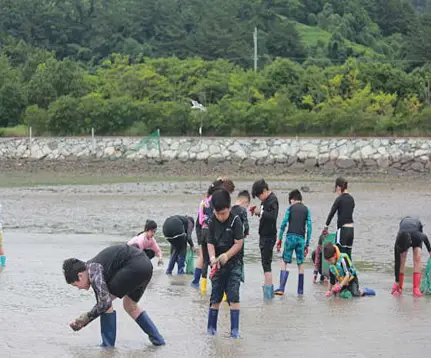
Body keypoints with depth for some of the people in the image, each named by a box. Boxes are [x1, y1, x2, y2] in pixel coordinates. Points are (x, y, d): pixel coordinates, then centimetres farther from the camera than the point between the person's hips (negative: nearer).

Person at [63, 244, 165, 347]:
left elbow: (104, 303, -18)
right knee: (130, 306, 26)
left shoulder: (93, 271, -11)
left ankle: (108, 346, 2)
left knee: (106, 302, -1)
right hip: (146, 264, 10)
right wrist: (83, 320, 21)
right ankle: (157, 339, 29)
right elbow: (102, 299, 24)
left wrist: (86, 318, -5)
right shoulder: (93, 266, 18)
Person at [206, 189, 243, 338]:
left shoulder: (235, 221, -10)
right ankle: (211, 327, 15)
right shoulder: (212, 223, 0)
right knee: (215, 297, 7)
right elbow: (210, 243, -4)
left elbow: (238, 243, -12)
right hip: (218, 264, 3)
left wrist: (226, 255, -24)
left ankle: (235, 329, -5)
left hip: (233, 263, -3)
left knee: (233, 296, -8)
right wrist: (213, 258, -22)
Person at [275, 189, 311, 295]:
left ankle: (281, 288, -6)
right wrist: (307, 244, 11)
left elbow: (283, 224, 0)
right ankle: (300, 290, 12)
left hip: (290, 236, -2)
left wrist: (279, 239, 5)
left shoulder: (290, 208, 5)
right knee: (300, 264, 11)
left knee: (284, 261, 5)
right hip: (301, 238, 2)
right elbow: (309, 227, 7)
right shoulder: (306, 210, 11)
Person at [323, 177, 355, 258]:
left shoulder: (339, 199, -9)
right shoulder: (351, 199, 10)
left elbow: (331, 213, -7)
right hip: (351, 230, 7)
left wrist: (326, 227, 5)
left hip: (343, 230, -7)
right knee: (348, 255, 11)